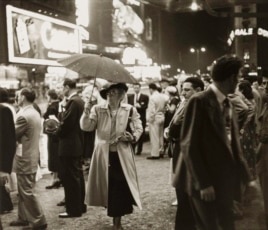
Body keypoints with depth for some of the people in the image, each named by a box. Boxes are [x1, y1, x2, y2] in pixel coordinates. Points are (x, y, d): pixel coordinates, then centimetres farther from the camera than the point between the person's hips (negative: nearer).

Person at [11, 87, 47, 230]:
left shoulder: (24, 116, -21)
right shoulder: (35, 113, 10)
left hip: (24, 159, -10)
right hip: (31, 156, 10)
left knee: (27, 192, -1)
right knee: (23, 191, 18)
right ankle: (24, 218, 27)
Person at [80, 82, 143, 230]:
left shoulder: (130, 110, -2)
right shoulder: (97, 109, 0)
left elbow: (139, 129, 4)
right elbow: (86, 127, -8)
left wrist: (132, 137, -15)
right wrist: (86, 112, -23)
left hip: (122, 155, -1)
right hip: (103, 154, 1)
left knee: (120, 187, 0)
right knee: (108, 187, 7)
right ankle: (115, 216, 28)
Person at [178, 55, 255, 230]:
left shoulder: (228, 105, 11)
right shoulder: (200, 101, -13)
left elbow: (234, 145, 13)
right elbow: (189, 146, -15)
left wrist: (247, 177, 9)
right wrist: (203, 183, -15)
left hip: (226, 181, 7)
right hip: (205, 184, -7)